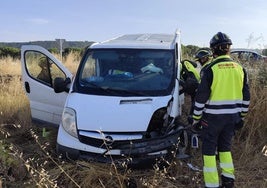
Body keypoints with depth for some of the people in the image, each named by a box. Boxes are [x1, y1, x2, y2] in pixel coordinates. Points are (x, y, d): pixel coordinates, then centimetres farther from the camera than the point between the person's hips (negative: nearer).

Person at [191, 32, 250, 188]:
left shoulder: (210, 69, -14)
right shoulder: (240, 69, 3)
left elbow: (201, 97, -13)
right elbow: (246, 96, 8)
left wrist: (196, 119, -3)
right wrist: (242, 116, 20)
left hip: (212, 117, -5)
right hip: (232, 117, 5)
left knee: (209, 149, 7)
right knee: (225, 147, 22)